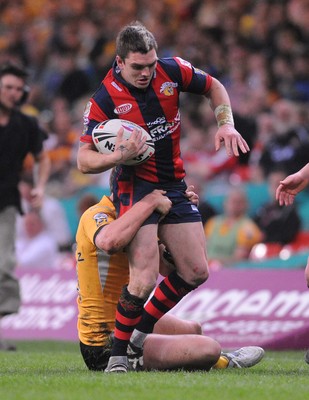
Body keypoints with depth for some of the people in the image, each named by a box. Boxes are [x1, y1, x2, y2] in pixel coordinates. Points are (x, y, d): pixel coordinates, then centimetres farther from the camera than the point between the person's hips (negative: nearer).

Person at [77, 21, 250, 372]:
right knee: (145, 278, -20)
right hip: (136, 187, -6)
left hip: (174, 185, 6)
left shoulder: (172, 71, -6)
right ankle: (118, 354, -7)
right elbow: (84, 160, -15)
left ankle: (142, 333, 18)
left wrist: (226, 124, -2)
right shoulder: (104, 100, -16)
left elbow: (214, 88, 13)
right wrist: (118, 156, -33)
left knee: (196, 272, 4)